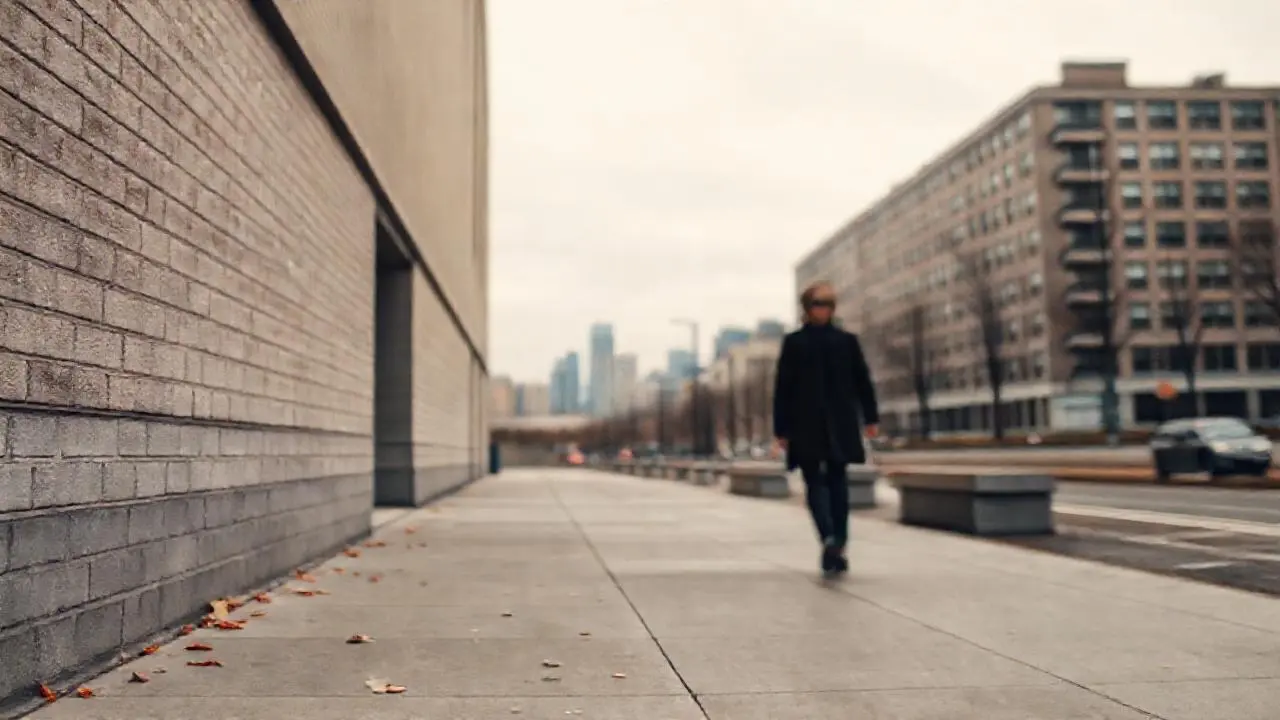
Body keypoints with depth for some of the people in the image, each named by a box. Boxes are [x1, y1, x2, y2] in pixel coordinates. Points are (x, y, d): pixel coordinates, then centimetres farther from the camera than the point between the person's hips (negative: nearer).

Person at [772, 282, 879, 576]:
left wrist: (781, 429, 0)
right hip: (841, 424, 2)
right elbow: (863, 382, 4)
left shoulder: (793, 342, -4)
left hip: (806, 425, -2)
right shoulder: (848, 341, 1)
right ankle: (838, 547, 8)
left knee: (815, 483, 3)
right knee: (837, 481, 11)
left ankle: (829, 537, -21)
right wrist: (870, 418, 11)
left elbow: (783, 388, -4)